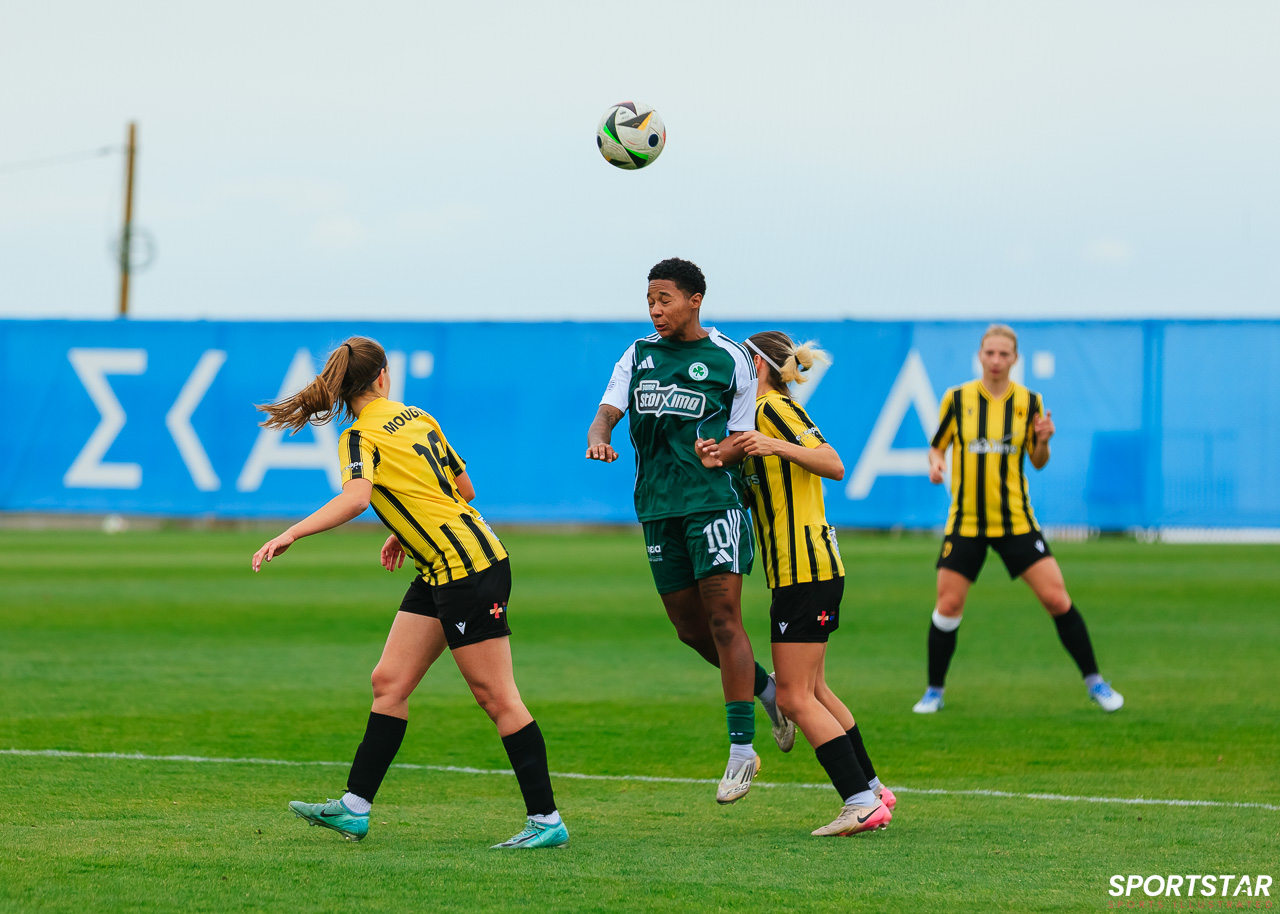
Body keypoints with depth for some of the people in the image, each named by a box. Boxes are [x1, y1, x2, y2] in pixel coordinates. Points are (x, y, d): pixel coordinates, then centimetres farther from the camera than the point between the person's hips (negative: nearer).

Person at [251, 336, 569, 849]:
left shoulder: (361, 437, -11)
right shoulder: (417, 418, 12)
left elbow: (356, 498, -31)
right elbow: (464, 489, 18)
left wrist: (291, 534, -32)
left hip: (468, 567, -9)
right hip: (442, 571, 9)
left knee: (496, 696, -6)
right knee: (389, 682, 7)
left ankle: (547, 822, -3)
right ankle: (353, 811, 8)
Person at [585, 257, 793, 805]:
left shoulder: (728, 360, 0)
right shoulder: (640, 355, 12)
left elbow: (743, 438, 2)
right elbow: (608, 411, 3)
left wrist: (717, 454, -20)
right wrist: (598, 438, -20)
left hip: (714, 499, -5)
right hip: (657, 507, 5)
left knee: (722, 619, -12)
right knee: (690, 628, 8)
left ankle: (742, 750, -10)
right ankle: (769, 690, 33)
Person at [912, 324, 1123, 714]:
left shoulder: (1029, 402, 1)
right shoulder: (957, 398, -1)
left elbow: (1038, 463, 7)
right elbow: (937, 445, 9)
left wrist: (1043, 442, -14)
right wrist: (935, 463, -13)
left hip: (1016, 518, 0)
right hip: (965, 521, 0)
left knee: (1056, 598, -7)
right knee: (948, 606, -4)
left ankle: (1094, 681, 7)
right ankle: (934, 690, 15)